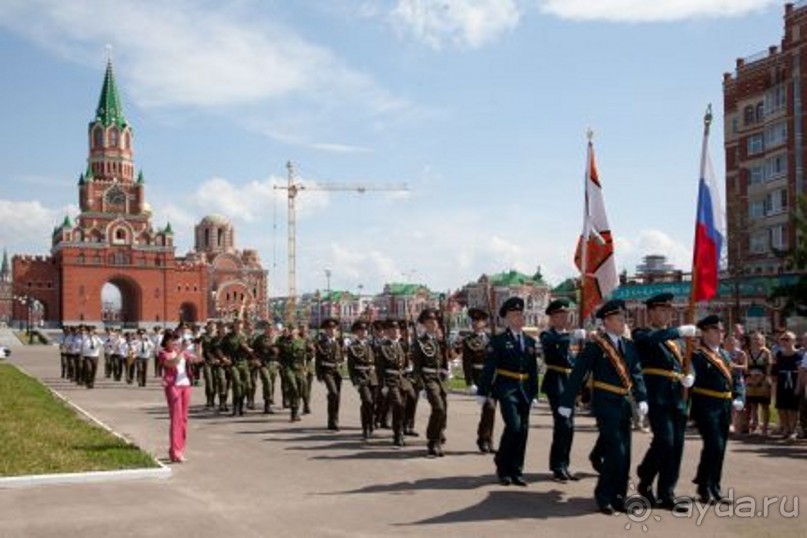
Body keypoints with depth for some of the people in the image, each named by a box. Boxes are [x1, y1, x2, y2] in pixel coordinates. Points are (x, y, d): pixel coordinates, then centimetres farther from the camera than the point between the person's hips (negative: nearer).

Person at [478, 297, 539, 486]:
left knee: (523, 430, 5)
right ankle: (502, 466, 3)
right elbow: (489, 368, -6)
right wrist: (483, 392, -9)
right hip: (506, 388, -5)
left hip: (524, 390, 5)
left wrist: (534, 392, 11)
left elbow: (533, 369, 15)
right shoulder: (498, 340, -2)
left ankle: (516, 471, 16)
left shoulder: (530, 341, 13)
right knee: (514, 427, -15)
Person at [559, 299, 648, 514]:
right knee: (616, 452, -9)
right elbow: (577, 374, -10)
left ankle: (618, 497, 23)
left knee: (625, 454, 10)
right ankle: (603, 496, 6)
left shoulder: (629, 346, 10)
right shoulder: (595, 345, -9)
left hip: (624, 404, 7)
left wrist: (641, 399, -5)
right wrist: (566, 403, -11)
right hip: (605, 403, -7)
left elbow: (637, 374, 8)